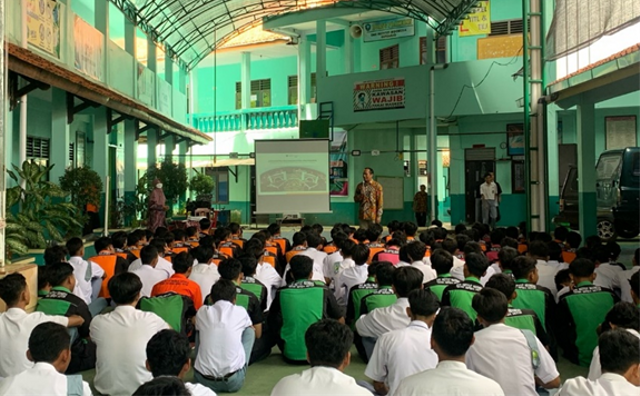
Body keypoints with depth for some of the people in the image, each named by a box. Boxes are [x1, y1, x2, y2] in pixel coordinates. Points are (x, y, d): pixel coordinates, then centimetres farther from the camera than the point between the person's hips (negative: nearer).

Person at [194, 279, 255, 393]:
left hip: (203, 380, 2)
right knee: (250, 330, 19)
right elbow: (252, 329, 28)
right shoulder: (240, 312, 4)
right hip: (234, 382, -2)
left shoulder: (202, 312, 6)